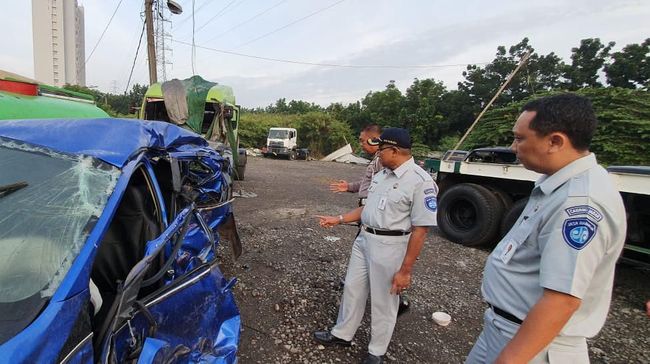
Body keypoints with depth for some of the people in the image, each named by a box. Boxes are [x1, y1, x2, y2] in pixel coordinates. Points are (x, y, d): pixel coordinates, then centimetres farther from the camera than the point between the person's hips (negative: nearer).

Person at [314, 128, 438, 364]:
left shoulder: (420, 182, -20)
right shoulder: (381, 175, 6)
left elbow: (420, 230, -20)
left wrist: (405, 270, -19)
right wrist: (338, 219, 12)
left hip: (390, 246, -7)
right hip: (363, 240, 8)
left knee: (383, 302, 11)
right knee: (352, 289, 19)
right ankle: (342, 334, 42)